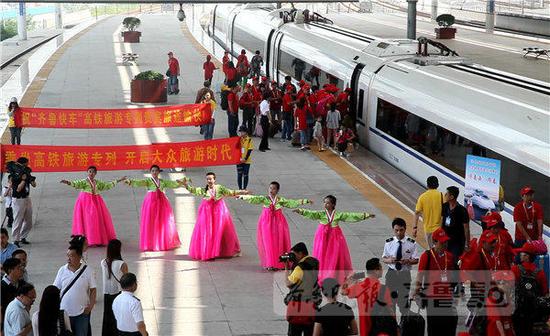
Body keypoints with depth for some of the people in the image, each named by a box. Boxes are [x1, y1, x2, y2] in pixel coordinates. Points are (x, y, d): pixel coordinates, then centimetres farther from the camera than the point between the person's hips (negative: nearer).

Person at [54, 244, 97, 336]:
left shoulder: (87, 271, -7)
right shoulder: (62, 270, -2)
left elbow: (92, 290, -2)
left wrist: (91, 306, -9)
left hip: (81, 312, -2)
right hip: (64, 312, 2)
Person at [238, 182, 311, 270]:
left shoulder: (281, 200, 2)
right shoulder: (264, 199, -2)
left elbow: (292, 203, 1)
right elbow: (254, 198, -13)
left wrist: (304, 201, -6)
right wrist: (243, 197, -27)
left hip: (278, 223, 1)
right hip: (267, 223, -1)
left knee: (279, 243, 2)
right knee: (268, 243, -1)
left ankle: (279, 263, 10)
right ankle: (269, 264, 2)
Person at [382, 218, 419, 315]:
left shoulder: (412, 243, -7)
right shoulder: (389, 242, -4)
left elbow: (416, 260, -3)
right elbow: (384, 258, 3)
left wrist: (408, 261, -23)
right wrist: (389, 260, -19)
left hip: (405, 274, -1)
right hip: (392, 273, 1)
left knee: (404, 298, 6)